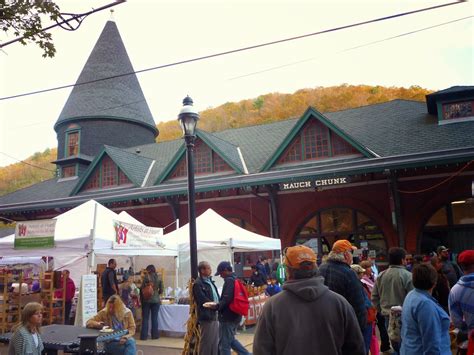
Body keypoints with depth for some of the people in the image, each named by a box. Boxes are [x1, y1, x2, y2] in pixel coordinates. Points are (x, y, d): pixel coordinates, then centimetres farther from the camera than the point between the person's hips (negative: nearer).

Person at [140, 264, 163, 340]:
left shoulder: (146, 277, -8)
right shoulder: (159, 278, 1)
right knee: (155, 318, 9)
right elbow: (161, 290, 4)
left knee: (145, 318, 6)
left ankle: (144, 336, 8)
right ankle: (155, 335, 13)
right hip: (156, 300, 2)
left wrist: (141, 298, 7)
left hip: (147, 300, -2)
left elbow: (142, 288, -7)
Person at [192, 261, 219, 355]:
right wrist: (216, 305, -16)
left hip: (214, 316, 9)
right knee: (206, 342, 0)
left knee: (215, 341, 15)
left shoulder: (210, 281, 16)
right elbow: (203, 300, -20)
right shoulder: (198, 284, -13)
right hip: (206, 316, -9)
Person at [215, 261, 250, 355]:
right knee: (231, 340, 23)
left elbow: (227, 299, -26)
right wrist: (219, 304, 12)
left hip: (228, 316, -10)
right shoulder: (236, 279, 14)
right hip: (235, 315, 10)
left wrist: (217, 306, -13)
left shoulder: (229, 280, -16)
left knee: (224, 344, 1)